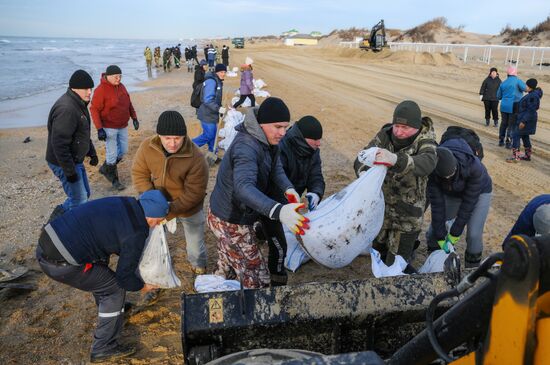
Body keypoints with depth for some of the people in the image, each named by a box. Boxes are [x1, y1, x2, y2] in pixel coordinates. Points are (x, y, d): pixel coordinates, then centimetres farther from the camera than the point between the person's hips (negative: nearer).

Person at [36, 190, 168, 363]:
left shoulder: (127, 203, 8)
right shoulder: (136, 234, -13)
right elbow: (124, 277, -2)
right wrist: (142, 286, 18)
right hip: (59, 263, -9)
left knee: (101, 273, 29)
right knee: (115, 288, 7)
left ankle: (111, 308, 49)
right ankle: (103, 348, 17)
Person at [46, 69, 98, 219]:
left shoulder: (79, 104, 8)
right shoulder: (66, 109, -26)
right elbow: (59, 144, -29)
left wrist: (92, 152, 20)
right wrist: (70, 171, -25)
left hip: (75, 160, 10)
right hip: (64, 163, -10)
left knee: (84, 194, 20)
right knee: (80, 201, -6)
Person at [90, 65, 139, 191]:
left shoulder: (121, 86, 4)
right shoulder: (101, 90, -17)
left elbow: (128, 103, 16)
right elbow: (94, 110, -17)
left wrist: (134, 118, 11)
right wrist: (99, 129, -20)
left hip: (123, 126, 7)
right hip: (109, 128, -7)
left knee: (123, 150, 14)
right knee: (112, 153, 0)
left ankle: (106, 168, 35)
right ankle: (114, 179, 15)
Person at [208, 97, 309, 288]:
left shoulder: (266, 140, -2)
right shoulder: (246, 148, -33)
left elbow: (276, 167, -6)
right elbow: (243, 188, -49)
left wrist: (288, 189, -28)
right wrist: (277, 211, -64)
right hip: (230, 223, -9)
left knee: (227, 269, 29)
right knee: (258, 279, 1)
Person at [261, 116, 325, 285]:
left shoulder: (312, 152, -9)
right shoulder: (280, 150, -36)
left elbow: (316, 178, -13)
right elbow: (274, 187, -41)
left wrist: (316, 194, -36)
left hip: (285, 202, 7)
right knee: (279, 246, -4)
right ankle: (278, 283, 16)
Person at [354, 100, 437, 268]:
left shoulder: (424, 140, -18)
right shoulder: (386, 135, -8)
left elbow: (428, 163, -40)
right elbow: (361, 160, -12)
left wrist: (396, 159, -59)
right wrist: (365, 173, -37)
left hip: (408, 214, -3)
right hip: (381, 206, 3)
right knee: (378, 248, 21)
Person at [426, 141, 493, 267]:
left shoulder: (473, 166, -39)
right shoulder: (432, 172, -31)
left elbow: (469, 202, -30)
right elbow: (436, 203, -24)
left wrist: (455, 232, -24)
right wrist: (440, 236, -22)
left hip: (479, 192, -3)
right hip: (451, 194, 3)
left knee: (474, 234, -15)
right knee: (434, 230, -3)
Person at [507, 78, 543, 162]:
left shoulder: (533, 96, -22)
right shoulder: (532, 94, 9)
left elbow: (531, 111, -24)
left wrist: (523, 121, -24)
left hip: (526, 119, -11)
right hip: (527, 119, 11)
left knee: (516, 135, -8)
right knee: (525, 136, 18)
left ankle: (515, 156, -7)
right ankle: (528, 155, 27)